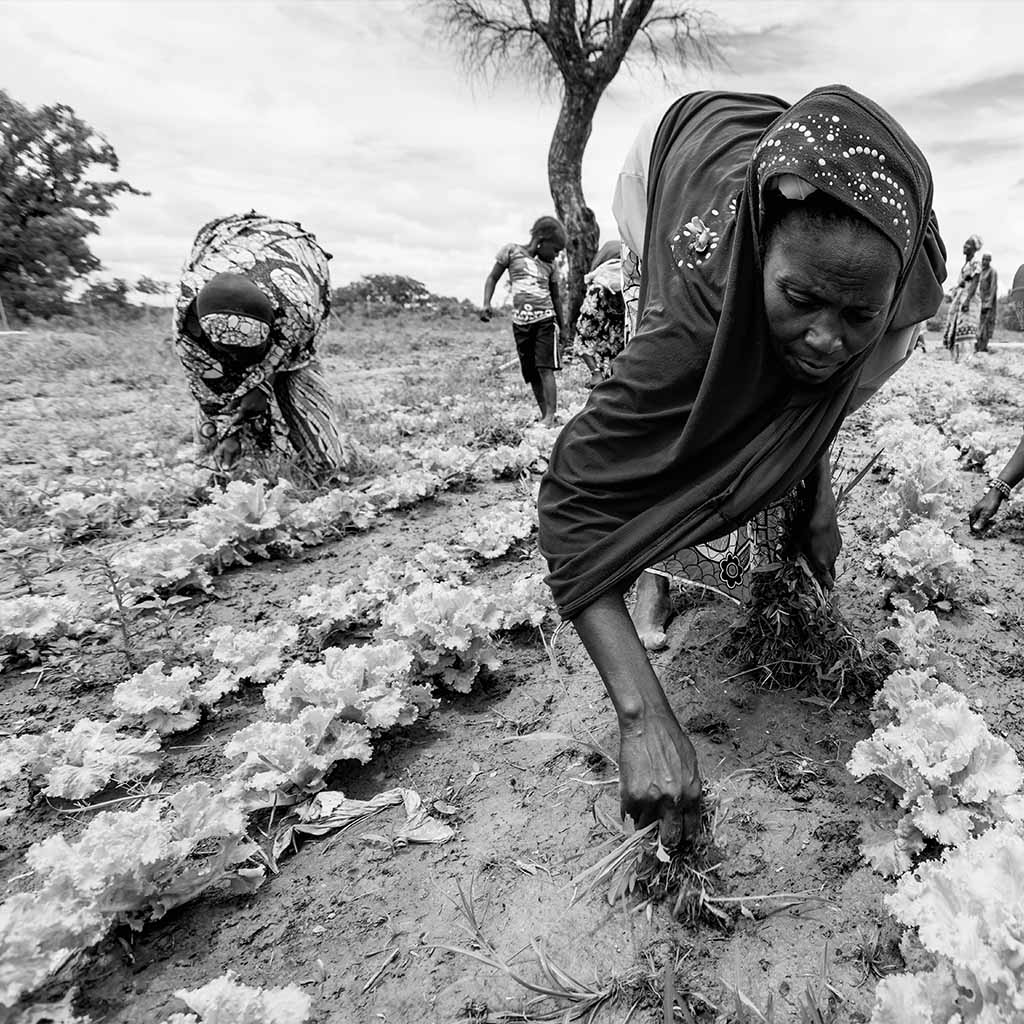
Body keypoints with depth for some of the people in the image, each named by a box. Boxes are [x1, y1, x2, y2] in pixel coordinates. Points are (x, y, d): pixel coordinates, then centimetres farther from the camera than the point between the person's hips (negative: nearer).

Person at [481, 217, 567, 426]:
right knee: (531, 374, 1)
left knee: (545, 368, -14)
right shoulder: (512, 250, 5)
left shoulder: (549, 266, 13)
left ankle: (550, 417, -16)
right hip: (520, 322, 0)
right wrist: (486, 303, -9)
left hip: (545, 319, 1)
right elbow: (493, 277, 7)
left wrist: (562, 328, 23)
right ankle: (544, 416, 8)